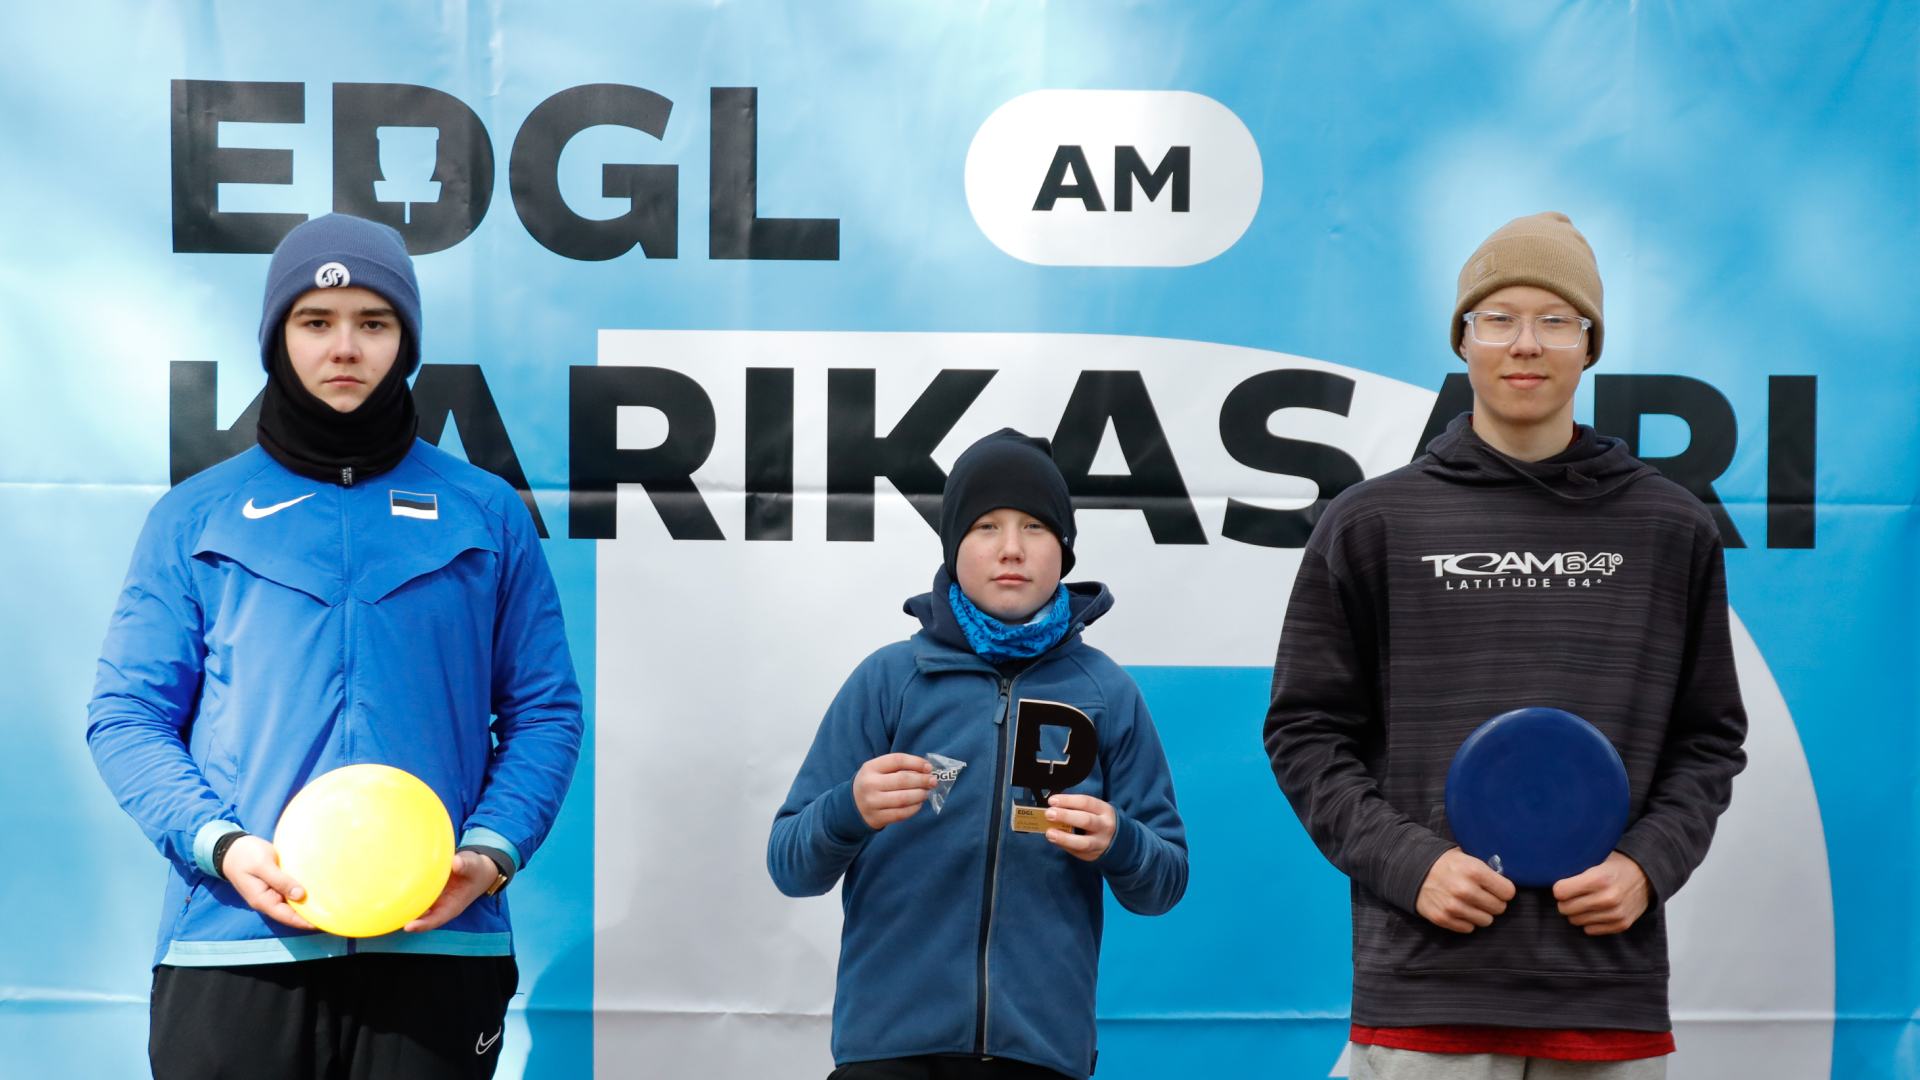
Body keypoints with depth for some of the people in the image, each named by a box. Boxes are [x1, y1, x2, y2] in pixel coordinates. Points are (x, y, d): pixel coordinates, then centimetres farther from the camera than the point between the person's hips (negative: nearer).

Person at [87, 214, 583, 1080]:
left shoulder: (487, 514, 11)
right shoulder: (195, 519, 10)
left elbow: (543, 712, 10)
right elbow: (127, 713, 6)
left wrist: (492, 851, -7)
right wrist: (220, 844, -11)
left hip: (435, 939, 0)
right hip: (234, 943, 0)